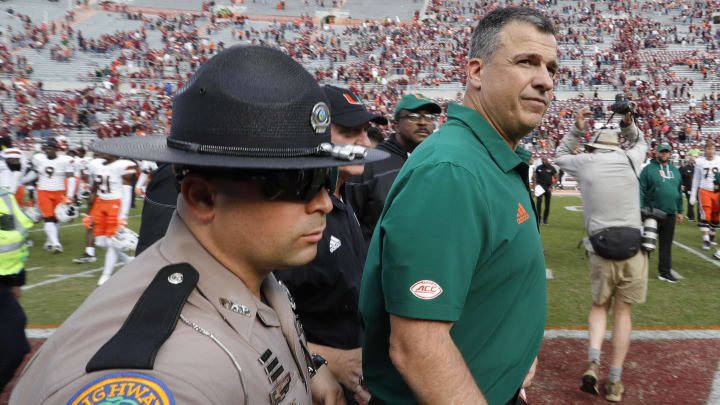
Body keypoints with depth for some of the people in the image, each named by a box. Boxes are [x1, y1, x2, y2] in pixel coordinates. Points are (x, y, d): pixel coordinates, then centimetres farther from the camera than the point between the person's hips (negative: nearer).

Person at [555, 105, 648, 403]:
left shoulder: (585, 163, 2)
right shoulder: (630, 159, 5)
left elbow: (560, 155, 24)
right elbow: (640, 143, 30)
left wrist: (577, 129, 23)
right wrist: (628, 124, 17)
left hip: (601, 250, -1)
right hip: (633, 249, 1)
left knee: (599, 305, 19)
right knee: (622, 311, 11)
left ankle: (593, 362, -1)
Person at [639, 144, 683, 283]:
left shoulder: (675, 170, 15)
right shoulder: (648, 169, -3)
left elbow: (679, 192, 19)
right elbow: (641, 190, -9)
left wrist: (680, 211, 17)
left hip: (670, 214, 5)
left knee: (666, 244, 9)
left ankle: (665, 272, 16)